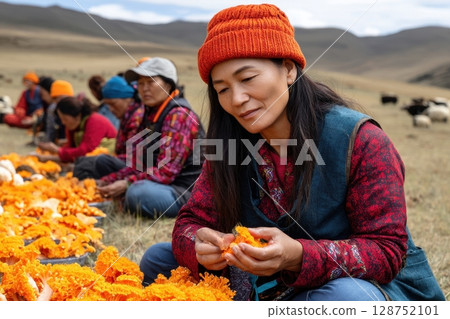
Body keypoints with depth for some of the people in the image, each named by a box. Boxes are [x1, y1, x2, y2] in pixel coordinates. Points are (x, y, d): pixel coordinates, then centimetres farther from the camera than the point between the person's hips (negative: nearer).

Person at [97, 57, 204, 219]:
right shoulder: (150, 115, 12)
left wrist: (126, 184, -26)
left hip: (185, 192, -9)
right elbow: (137, 165, 11)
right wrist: (108, 180, -2)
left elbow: (166, 170, -22)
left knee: (138, 192, -36)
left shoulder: (178, 115, -15)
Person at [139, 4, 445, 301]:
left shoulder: (359, 140, -19)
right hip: (272, 286, 5)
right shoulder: (230, 147, -2)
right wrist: (201, 247, -30)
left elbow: (388, 251, -20)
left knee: (346, 296, -41)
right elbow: (191, 222, -4)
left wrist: (298, 256, -38)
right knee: (158, 258, -4)